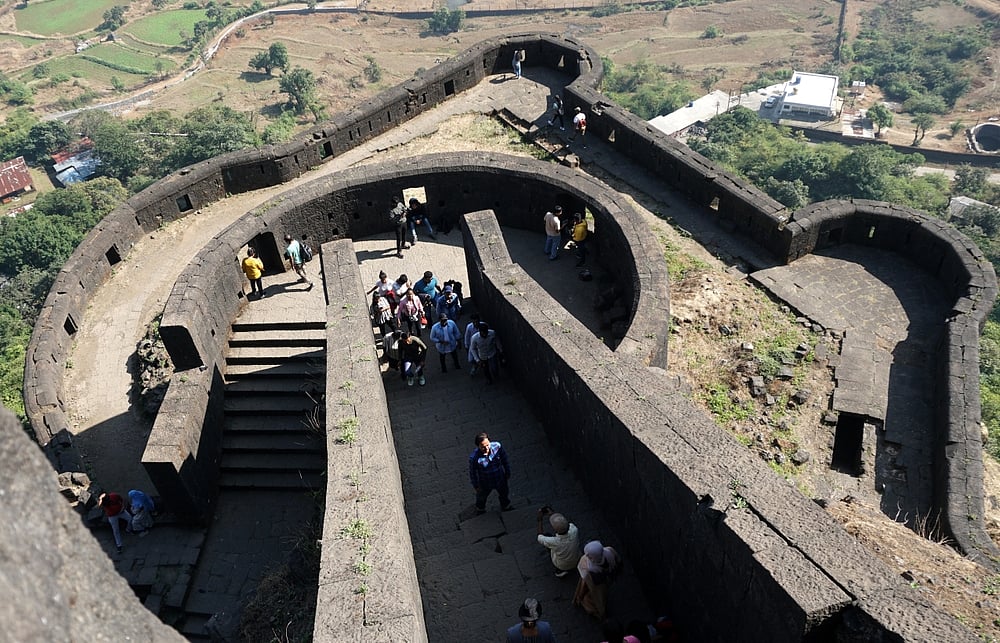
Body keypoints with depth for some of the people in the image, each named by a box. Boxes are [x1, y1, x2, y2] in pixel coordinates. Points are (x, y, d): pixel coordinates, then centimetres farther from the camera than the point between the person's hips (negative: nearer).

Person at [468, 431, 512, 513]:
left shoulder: (497, 446, -31)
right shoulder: (474, 457, -37)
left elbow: (505, 460, -10)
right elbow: (472, 472, -18)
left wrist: (508, 472, 3)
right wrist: (476, 486, -6)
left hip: (500, 479, 2)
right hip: (485, 483, -2)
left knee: (504, 494, 32)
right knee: (482, 497, 30)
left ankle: (506, 506, 66)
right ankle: (480, 509, 65)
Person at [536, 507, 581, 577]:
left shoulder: (554, 542, -41)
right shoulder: (574, 531, -36)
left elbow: (540, 537, -18)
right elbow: (568, 524, -10)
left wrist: (540, 520, -11)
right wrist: (552, 514, -4)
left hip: (561, 566, -3)